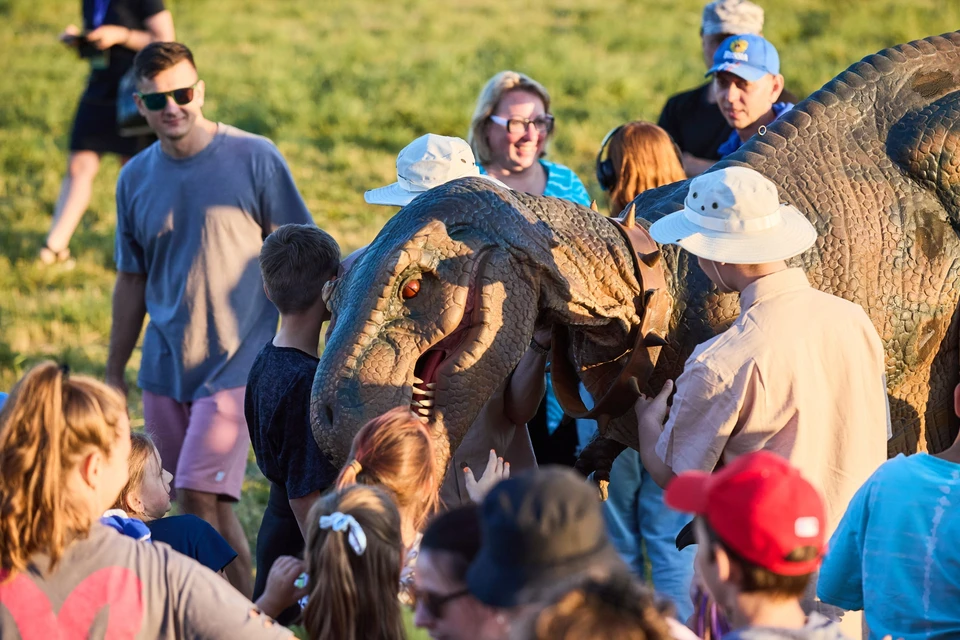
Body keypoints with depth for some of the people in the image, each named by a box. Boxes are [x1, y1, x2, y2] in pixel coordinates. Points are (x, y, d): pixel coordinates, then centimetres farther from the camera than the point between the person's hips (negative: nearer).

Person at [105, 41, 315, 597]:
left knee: (202, 498, -14)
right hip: (165, 366, 5)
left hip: (236, 363, -5)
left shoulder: (255, 159, -7)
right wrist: (114, 372, 16)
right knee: (210, 508, 10)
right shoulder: (135, 178, 6)